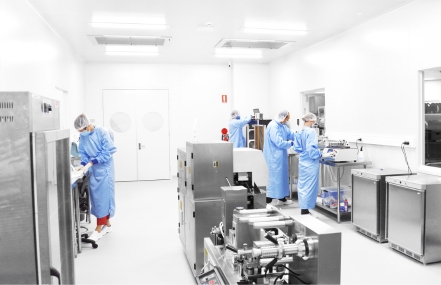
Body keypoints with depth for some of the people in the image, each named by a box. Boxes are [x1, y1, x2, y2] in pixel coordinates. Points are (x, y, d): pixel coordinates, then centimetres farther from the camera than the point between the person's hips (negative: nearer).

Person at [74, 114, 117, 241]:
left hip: (104, 169, -6)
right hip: (92, 170, 6)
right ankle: (107, 224, 23)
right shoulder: (83, 137, 2)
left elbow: (108, 151, -17)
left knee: (102, 197, -4)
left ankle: (98, 229, 2)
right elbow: (83, 153, 10)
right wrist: (83, 164, -9)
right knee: (96, 198, 10)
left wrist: (90, 163, -21)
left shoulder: (102, 132, -15)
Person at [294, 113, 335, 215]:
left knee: (303, 185, 14)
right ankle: (305, 209, 5)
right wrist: (323, 155, -18)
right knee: (309, 186, 0)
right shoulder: (311, 132, -17)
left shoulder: (299, 132, 7)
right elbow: (311, 149, -22)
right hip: (310, 163, -8)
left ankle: (303, 208, 22)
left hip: (302, 162, 8)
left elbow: (297, 148, 10)